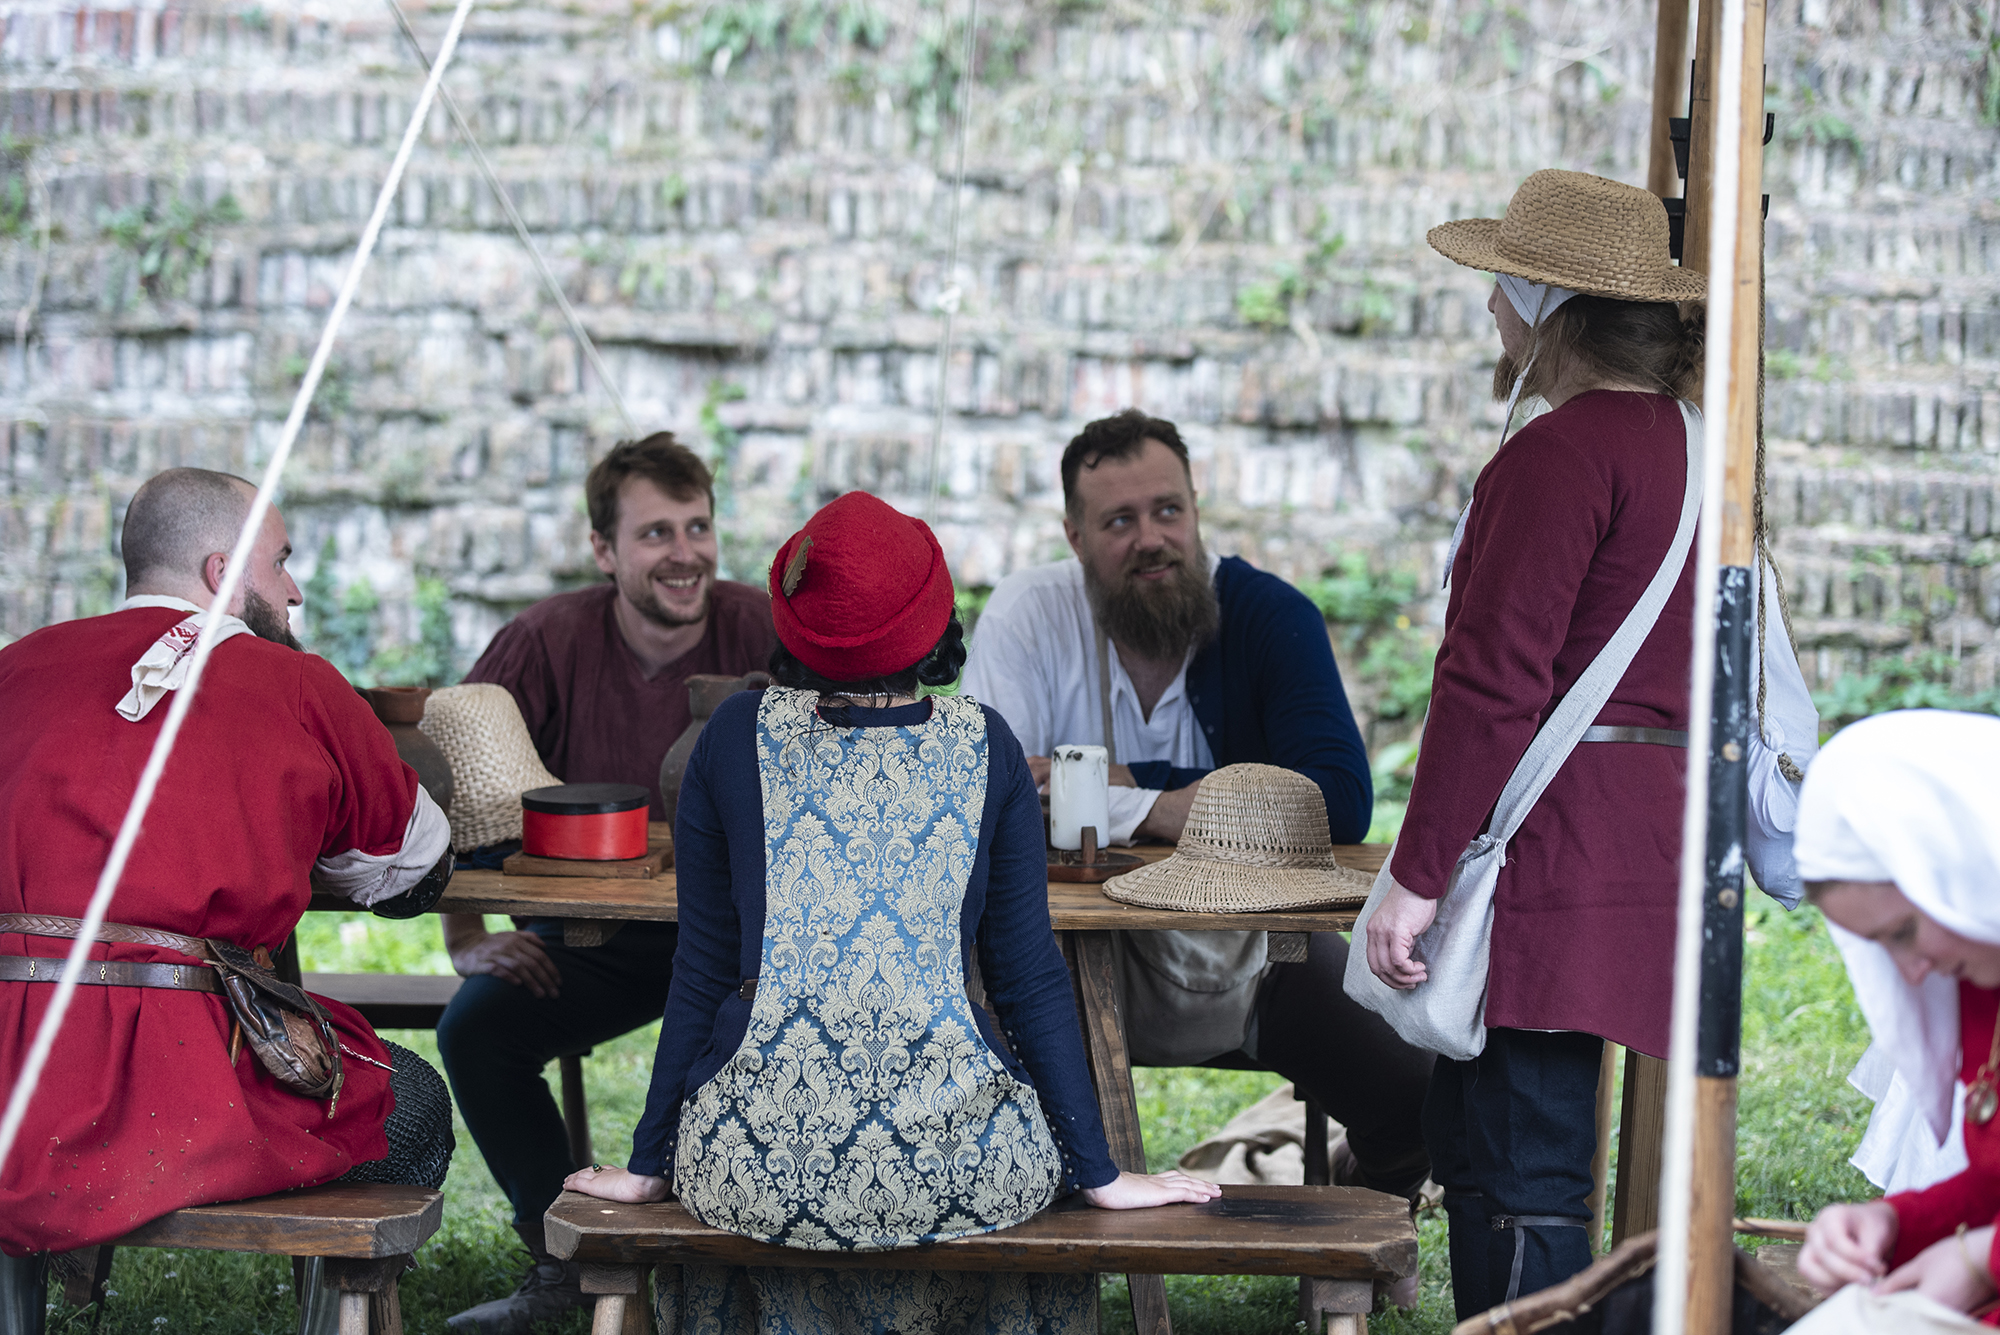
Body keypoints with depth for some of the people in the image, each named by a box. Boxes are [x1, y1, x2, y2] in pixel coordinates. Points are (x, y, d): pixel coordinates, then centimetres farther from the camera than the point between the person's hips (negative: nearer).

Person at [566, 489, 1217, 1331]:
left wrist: (648, 1165, 12)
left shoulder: (738, 736, 1)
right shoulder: (984, 747, 1)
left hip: (759, 1169, 1)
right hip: (951, 1163, -1)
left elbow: (703, 967, 4)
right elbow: (1030, 977, 2)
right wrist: (1098, 1173, 8)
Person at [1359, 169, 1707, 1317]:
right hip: (1642, 829, 10)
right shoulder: (1677, 440, 17)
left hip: (1550, 858, -10)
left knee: (1520, 1176, -8)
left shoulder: (1563, 450, -13)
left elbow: (1495, 678, -19)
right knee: (1475, 1140, 17)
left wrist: (1419, 875, -18)